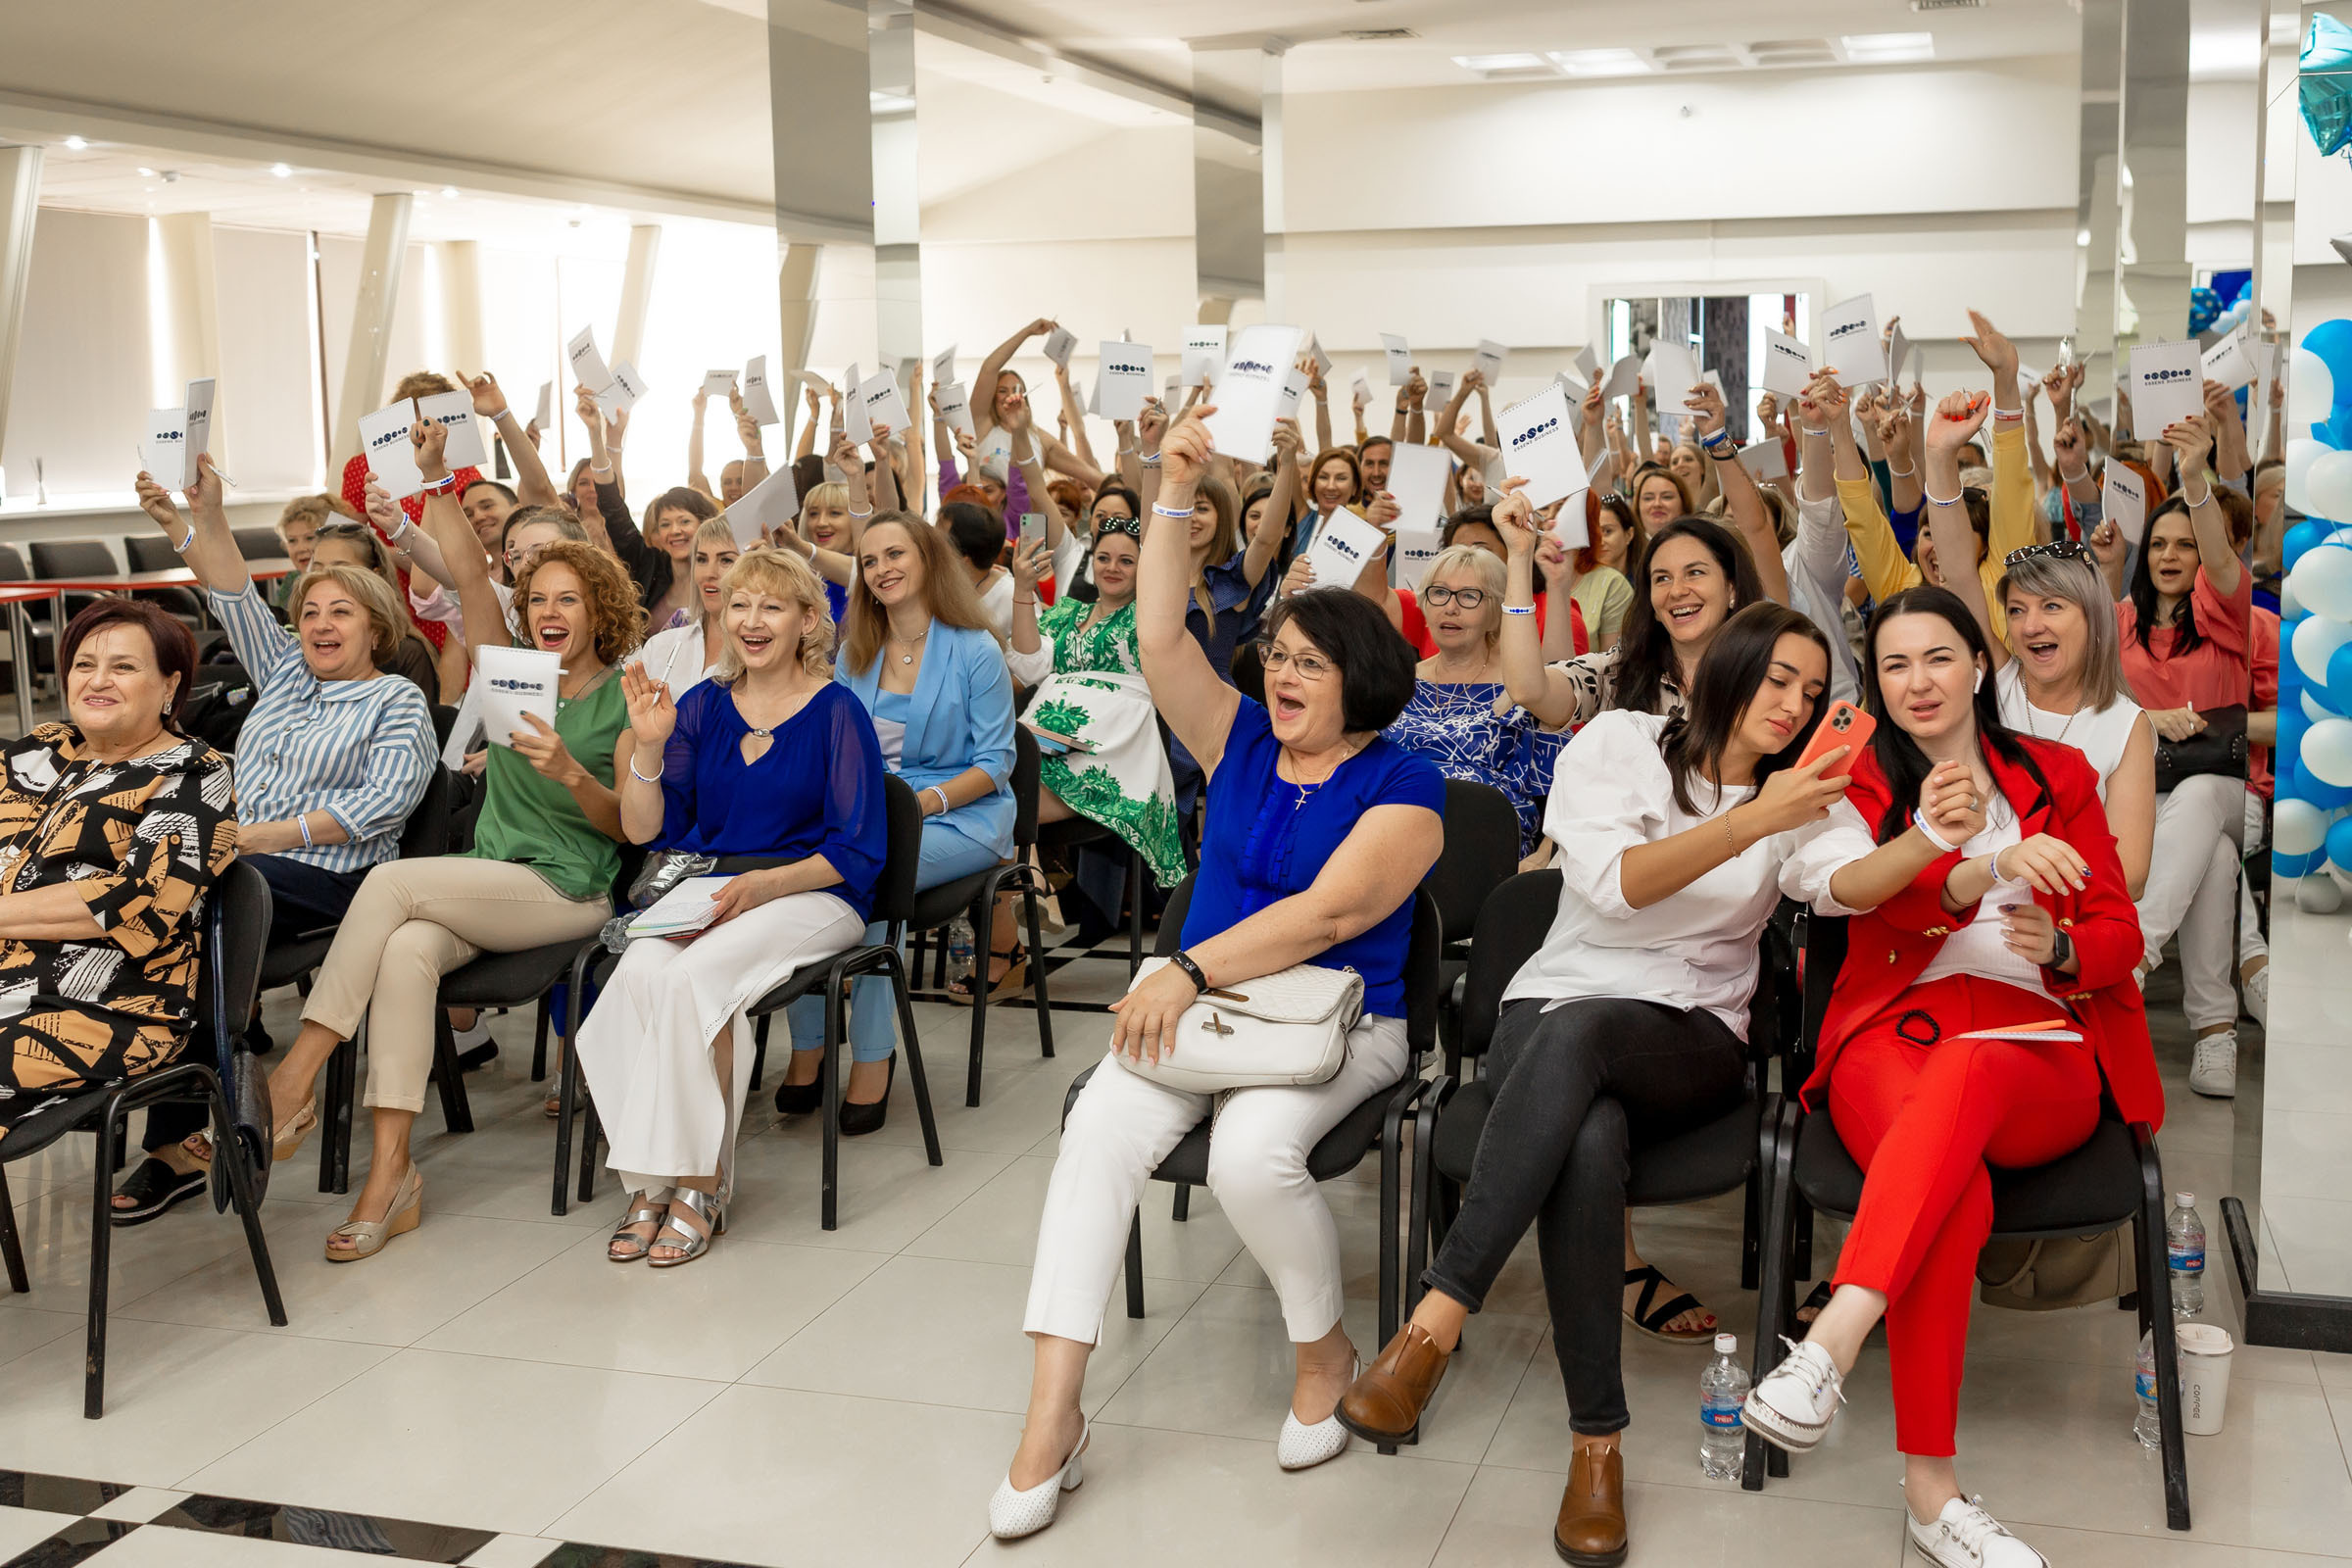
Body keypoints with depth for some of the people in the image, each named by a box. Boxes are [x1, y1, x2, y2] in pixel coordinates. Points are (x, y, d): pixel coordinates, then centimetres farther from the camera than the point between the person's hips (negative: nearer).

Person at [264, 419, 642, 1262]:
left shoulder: (624, 699, 2)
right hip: (485, 883, 4)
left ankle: (296, 1077, -26)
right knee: (406, 953, -31)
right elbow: (469, 574, 4)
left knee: (392, 881, -27)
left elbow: (628, 824, -3)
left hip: (569, 891, -4)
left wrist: (569, 773, -21)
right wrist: (434, 475, -4)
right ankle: (390, 1173, -35)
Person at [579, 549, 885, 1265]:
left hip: (809, 896, -4)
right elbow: (644, 830, 9)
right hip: (699, 893, 4)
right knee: (640, 969, -30)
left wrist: (762, 885, -19)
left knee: (692, 977, -32)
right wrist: (649, 745, -7)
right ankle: (650, 1183, -23)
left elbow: (857, 852, -6)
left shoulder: (837, 712, -1)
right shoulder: (702, 705, 11)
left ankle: (699, 1184, -21)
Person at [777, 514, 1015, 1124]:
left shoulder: (975, 652, -2)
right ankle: (806, 1049, -20)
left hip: (959, 818, -4)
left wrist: (927, 800, -21)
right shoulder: (853, 656, 14)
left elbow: (994, 763, -5)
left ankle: (873, 1053, -24)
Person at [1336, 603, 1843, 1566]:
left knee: (1575, 1029, -38)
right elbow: (1617, 881, -11)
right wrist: (1752, 821, -22)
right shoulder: (1620, 745, 7)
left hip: (1692, 1042, 1)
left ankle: (1436, 1324, -40)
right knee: (1588, 1143, -38)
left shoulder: (1792, 797, 14)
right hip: (1550, 1012, 0)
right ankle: (1597, 1440, -30)